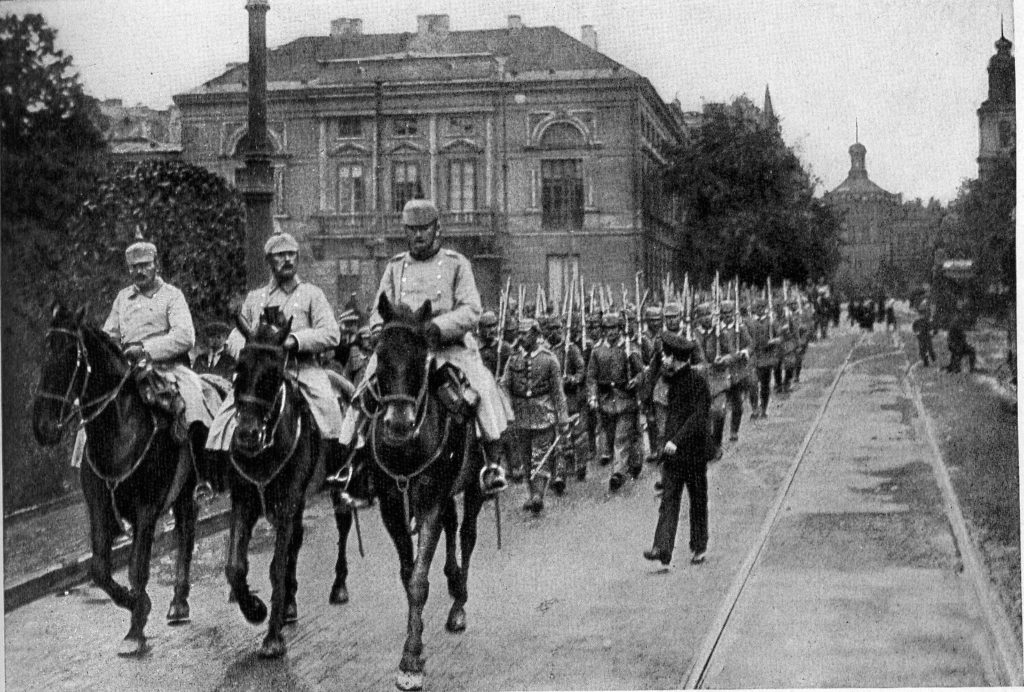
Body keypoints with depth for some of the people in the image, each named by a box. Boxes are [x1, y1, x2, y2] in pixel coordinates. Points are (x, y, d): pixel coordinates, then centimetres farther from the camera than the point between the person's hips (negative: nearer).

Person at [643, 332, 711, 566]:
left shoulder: (698, 382, -13)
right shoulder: (674, 380, 11)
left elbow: (698, 417, -21)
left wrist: (677, 441, -27)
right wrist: (667, 441, 15)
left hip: (694, 452, -6)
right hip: (672, 451, 6)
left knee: (698, 501, 8)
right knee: (668, 500, -5)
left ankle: (699, 547, 21)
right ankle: (663, 548, -12)